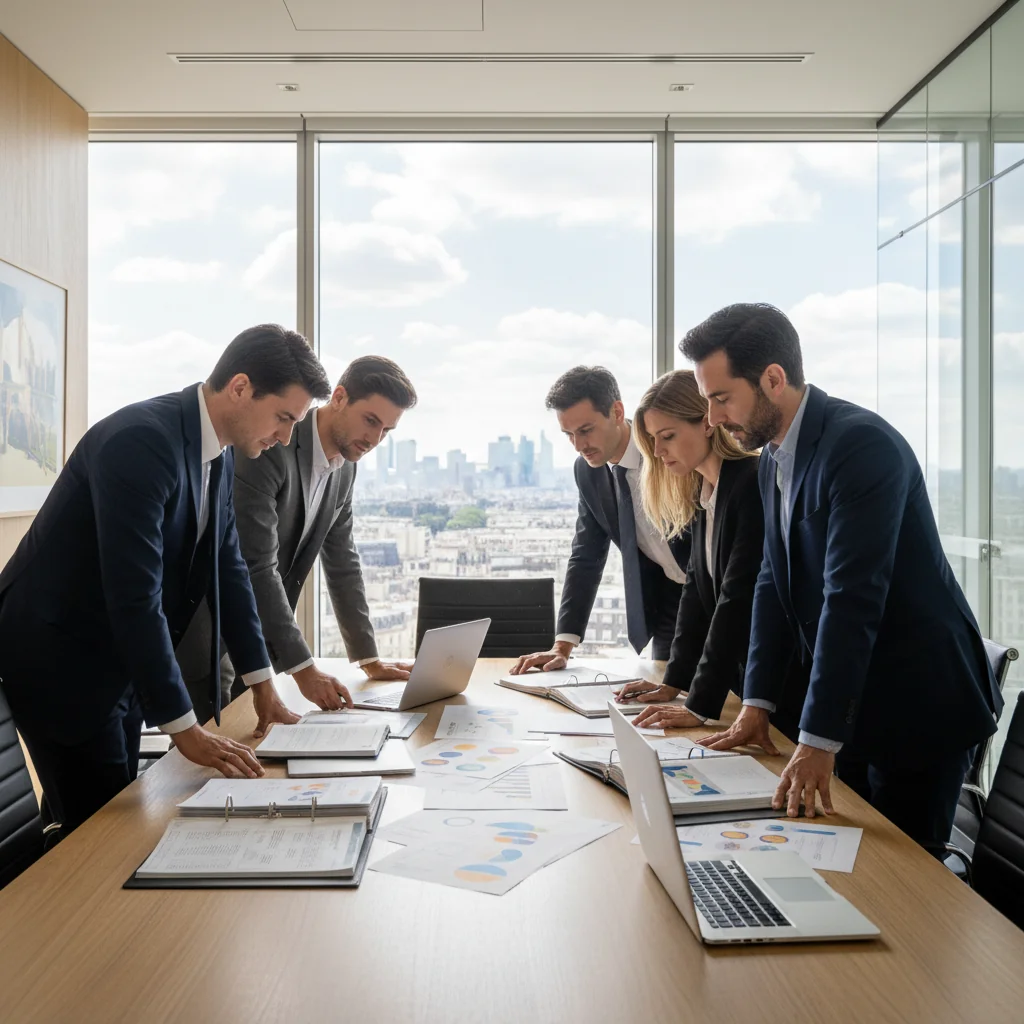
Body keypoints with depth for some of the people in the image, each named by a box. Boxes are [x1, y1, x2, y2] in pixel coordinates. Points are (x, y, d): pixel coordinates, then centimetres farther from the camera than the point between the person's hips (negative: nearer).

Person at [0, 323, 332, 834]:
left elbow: (227, 563, 7)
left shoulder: (220, 452, 0)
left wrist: (261, 682, 7)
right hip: (58, 654, -8)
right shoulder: (140, 441, -28)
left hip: (119, 659, 9)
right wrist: (184, 728, -26)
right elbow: (136, 598, -31)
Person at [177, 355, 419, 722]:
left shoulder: (345, 465, 2)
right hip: (206, 620, -7)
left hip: (258, 627, 8)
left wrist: (369, 659, 7)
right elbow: (257, 565, -28)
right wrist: (302, 667, -28)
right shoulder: (266, 446, -24)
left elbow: (342, 562, 8)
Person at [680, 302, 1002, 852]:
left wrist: (818, 741, -28)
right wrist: (756, 704, 1)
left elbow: (853, 597, -29)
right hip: (849, 701, 8)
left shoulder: (861, 443, -23)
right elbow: (773, 582, 7)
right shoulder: (773, 460, 5)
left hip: (918, 704, -8)